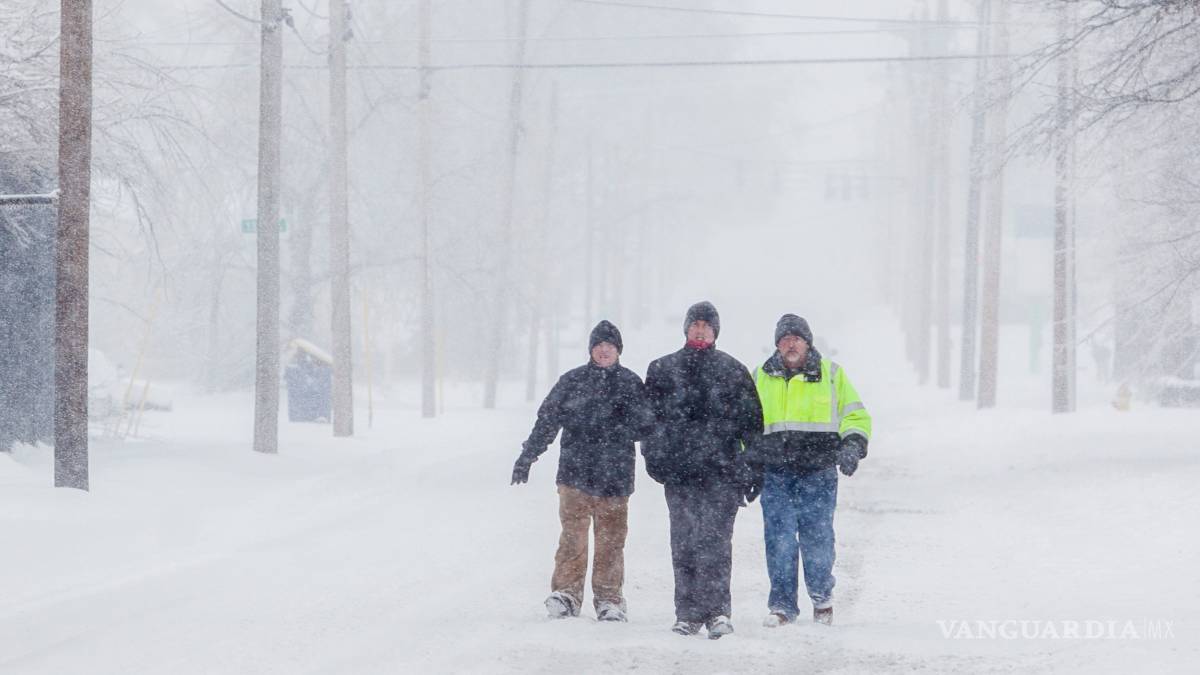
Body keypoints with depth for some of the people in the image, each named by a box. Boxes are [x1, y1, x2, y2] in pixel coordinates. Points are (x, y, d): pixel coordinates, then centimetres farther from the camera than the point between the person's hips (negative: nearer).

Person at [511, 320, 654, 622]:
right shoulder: (572, 381, 7)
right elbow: (547, 420, 11)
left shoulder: (631, 383, 9)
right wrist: (526, 457, 9)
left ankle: (609, 598, 10)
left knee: (611, 538, 2)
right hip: (575, 472, -1)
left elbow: (645, 425, 12)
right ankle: (566, 592, -5)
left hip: (615, 476, 1)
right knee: (572, 534, -8)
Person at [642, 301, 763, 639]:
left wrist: (753, 468, 3)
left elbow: (751, 421, 9)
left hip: (721, 470, -2)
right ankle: (688, 612, 6)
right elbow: (649, 418, 14)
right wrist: (654, 457, 3)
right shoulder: (663, 370, 13)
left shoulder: (733, 371, 9)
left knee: (715, 539, -12)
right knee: (684, 543, 2)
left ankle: (716, 610, -17)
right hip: (679, 469, 2)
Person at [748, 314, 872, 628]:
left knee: (817, 539, -3)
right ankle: (782, 606, 3)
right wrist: (749, 460, 14)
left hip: (818, 474, -1)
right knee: (779, 540, -5)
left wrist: (852, 447, -6)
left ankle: (822, 598, 18)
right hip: (775, 474, 1)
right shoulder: (761, 378, 13)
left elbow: (856, 417, 11)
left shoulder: (831, 374, 8)